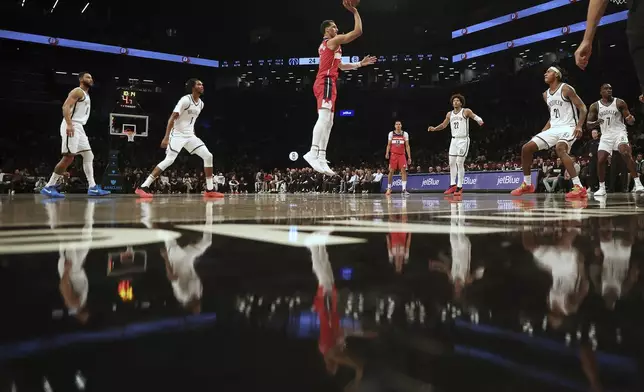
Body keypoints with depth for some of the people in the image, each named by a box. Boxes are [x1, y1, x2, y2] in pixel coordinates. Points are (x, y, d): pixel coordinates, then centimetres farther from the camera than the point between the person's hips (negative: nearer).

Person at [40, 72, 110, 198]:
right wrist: (69, 124, -30)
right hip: (71, 127, -10)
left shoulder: (86, 94, 23)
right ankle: (49, 187, -10)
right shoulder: (78, 91, -6)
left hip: (79, 128, 10)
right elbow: (66, 106, -19)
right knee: (68, 157, -14)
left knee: (89, 156, 6)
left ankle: (92, 187, 3)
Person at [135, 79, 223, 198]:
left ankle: (210, 190, 1)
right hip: (177, 135, -7)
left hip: (190, 135, 7)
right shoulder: (185, 100, -14)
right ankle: (143, 187, -12)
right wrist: (166, 137, -24)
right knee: (169, 160, -17)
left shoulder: (201, 103, 9)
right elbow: (172, 118, -18)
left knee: (208, 156, -3)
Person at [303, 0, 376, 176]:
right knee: (324, 117, -24)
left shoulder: (325, 46, 29)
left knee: (328, 122, 4)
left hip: (324, 82, 10)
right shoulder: (334, 41, 0)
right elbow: (358, 31, -5)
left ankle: (321, 159, -3)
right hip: (326, 82, -10)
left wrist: (360, 64, 36)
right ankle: (313, 153, -39)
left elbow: (340, 66, 36)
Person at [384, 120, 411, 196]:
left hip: (402, 155, 0)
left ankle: (404, 189, -14)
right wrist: (387, 153, -9)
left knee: (403, 171, -12)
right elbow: (389, 145, 8)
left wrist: (409, 157, -2)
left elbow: (407, 146, 4)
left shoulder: (405, 134, 4)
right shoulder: (391, 133, 6)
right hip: (393, 154, 0)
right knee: (391, 171, 1)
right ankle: (389, 188, 13)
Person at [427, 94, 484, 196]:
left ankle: (460, 187, -2)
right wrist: (434, 129, 6)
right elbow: (443, 125, 21)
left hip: (463, 140, -6)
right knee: (451, 162, 4)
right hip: (454, 140, 6)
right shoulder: (449, 114, 12)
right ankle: (453, 185, 11)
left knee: (460, 163, -8)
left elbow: (475, 117, -13)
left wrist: (480, 121, -36)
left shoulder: (466, 111, -5)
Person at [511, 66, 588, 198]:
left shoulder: (566, 89, -8)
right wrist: (543, 131, 16)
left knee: (560, 149, -38)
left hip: (568, 127, -8)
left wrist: (579, 125, -24)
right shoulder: (546, 94, 14)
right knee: (526, 148, -1)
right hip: (553, 128, 8)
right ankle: (527, 184, 12)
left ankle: (578, 187, -37)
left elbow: (582, 108, -10)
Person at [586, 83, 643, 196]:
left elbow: (630, 121, 0)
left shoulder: (619, 103, 0)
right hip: (606, 135, 3)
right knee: (600, 161, -7)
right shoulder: (595, 106, 4)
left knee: (626, 154, -26)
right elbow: (588, 125, 5)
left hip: (619, 132, -2)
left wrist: (631, 119, -24)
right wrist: (596, 123, -18)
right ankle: (602, 188, 7)